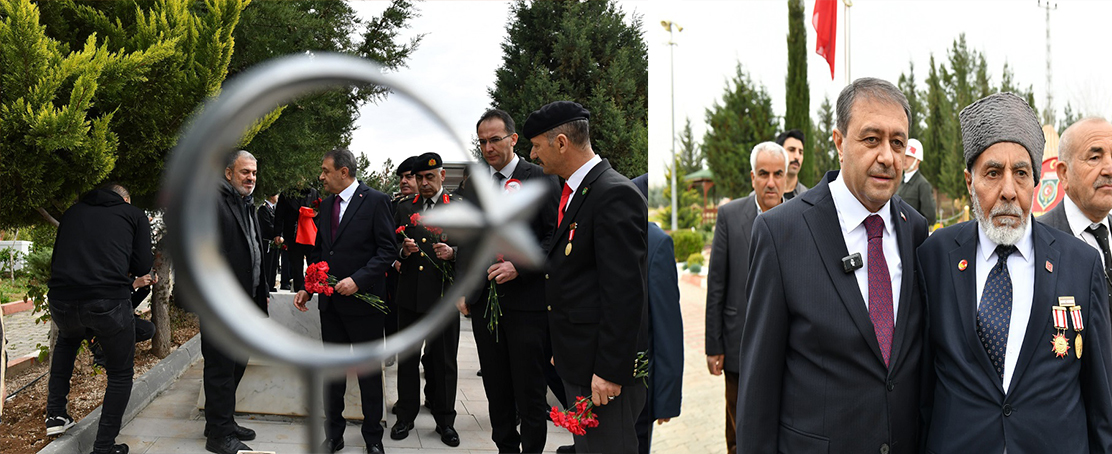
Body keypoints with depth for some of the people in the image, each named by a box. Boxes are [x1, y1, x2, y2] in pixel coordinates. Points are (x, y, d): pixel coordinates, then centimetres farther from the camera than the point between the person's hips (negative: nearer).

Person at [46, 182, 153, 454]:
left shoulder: (73, 211, 23)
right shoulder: (134, 215, 13)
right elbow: (142, 266, 7)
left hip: (61, 300, 4)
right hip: (109, 301, -4)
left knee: (67, 339, 39)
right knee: (120, 375, 17)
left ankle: (55, 414, 32)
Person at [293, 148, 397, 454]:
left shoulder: (375, 201, -8)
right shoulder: (326, 205, 12)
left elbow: (387, 250, -12)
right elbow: (318, 251, 17)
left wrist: (357, 280, -22)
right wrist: (308, 288, 5)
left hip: (364, 301, -6)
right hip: (331, 302, 6)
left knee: (369, 372, 6)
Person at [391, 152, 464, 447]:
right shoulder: (404, 207, 11)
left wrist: (452, 252, -18)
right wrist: (404, 250, -10)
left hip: (443, 293, -2)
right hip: (410, 293, 2)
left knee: (444, 359, 6)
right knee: (407, 357, 9)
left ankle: (445, 420, 18)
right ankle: (406, 416, 22)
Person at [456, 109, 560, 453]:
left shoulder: (542, 180, -3)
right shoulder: (472, 186, 12)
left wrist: (519, 267, -17)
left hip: (526, 303, -4)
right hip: (484, 304, 5)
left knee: (530, 390, 2)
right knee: (496, 390, 12)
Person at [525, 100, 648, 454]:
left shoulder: (614, 195, -18)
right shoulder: (574, 191, 13)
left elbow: (625, 291, -23)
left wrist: (610, 370, -23)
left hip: (605, 363, -10)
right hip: (577, 359, 10)